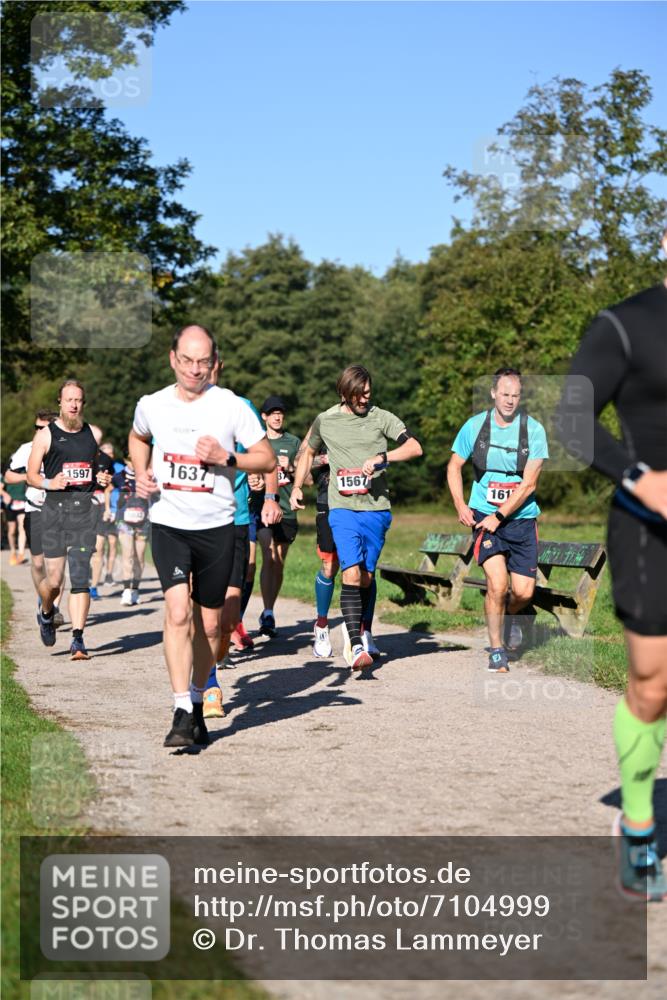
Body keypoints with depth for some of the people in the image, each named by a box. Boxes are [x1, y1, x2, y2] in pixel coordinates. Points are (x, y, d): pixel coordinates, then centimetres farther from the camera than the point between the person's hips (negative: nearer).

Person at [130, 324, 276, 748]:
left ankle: (198, 703, 30)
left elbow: (268, 459, -1)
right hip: (168, 525, 0)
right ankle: (182, 714, -17)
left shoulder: (232, 407, -7)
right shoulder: (152, 405, 1)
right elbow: (138, 438, 25)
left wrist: (225, 458, -17)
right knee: (178, 613, -18)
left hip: (216, 527, 0)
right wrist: (141, 473, 7)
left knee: (209, 624, 9)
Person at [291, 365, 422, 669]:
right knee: (352, 574, -16)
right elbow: (308, 453, 24)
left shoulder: (381, 418, 2)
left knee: (366, 576, 8)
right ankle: (356, 646, -21)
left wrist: (382, 457, -21)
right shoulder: (325, 421, 6)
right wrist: (297, 487, 16)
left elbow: (414, 447, -8)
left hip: (376, 509, 1)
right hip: (342, 509, -1)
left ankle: (358, 633, 25)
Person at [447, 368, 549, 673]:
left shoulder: (534, 430, -6)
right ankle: (496, 651, 0)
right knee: (497, 583, -17)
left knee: (524, 592, -1)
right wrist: (460, 505, -2)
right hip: (484, 515, -1)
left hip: (521, 517, 1)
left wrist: (499, 516, -15)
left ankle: (509, 616, 36)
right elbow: (454, 466, 11)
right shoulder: (475, 425, -2)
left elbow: (528, 483, -9)